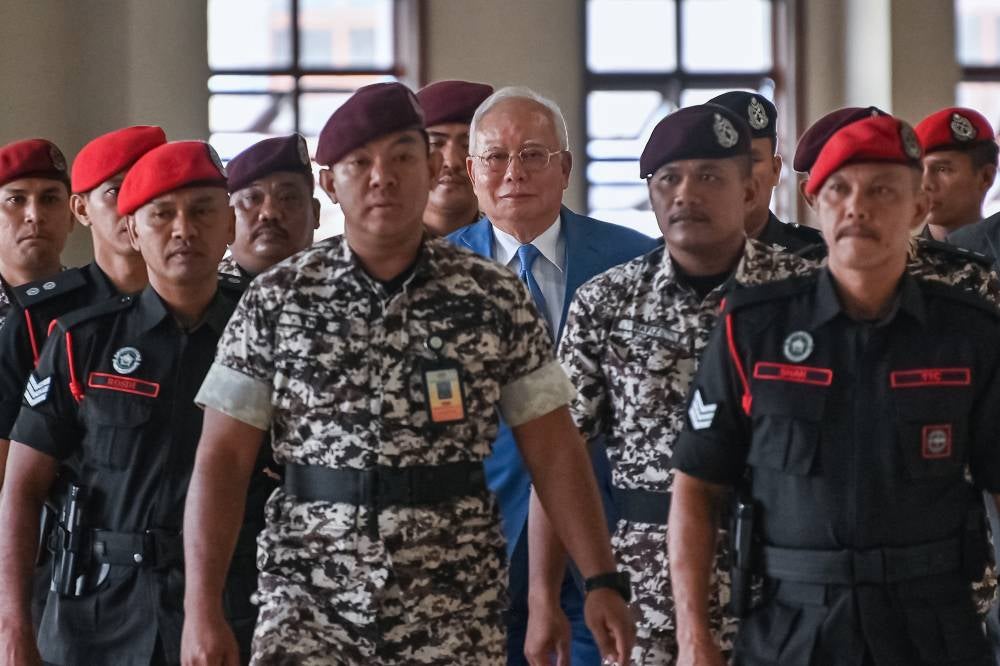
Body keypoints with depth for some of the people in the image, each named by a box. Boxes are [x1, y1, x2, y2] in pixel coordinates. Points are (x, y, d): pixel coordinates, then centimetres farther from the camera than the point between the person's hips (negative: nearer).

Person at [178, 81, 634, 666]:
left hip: (457, 619, 1)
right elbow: (223, 458, -2)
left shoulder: (496, 297, 2)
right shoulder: (276, 301, 1)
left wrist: (603, 580, -5)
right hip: (309, 610, -1)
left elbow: (554, 450, 2)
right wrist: (202, 608, -9)